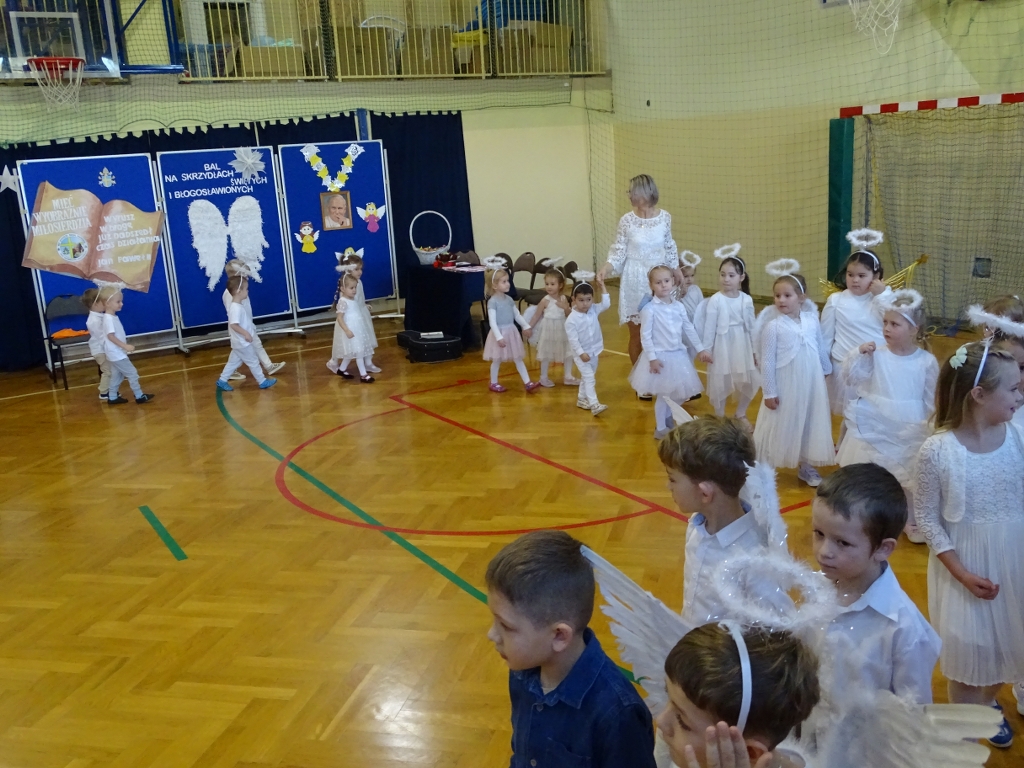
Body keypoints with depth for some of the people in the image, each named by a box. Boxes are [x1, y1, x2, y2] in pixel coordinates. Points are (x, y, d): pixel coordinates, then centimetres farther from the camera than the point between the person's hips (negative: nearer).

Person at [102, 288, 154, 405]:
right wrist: (125, 346, -27)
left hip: (117, 353, 10)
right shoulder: (109, 318, -20)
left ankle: (112, 397, 24)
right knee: (132, 373, -4)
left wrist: (125, 345, 19)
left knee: (117, 375, 17)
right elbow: (110, 336, -26)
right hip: (116, 354, -10)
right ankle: (139, 396, 2)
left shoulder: (113, 317, 10)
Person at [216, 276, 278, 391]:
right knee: (253, 362, 2)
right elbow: (233, 325, -31)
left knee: (233, 362, 16)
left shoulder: (238, 305, 9)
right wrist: (245, 333, -29)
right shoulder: (236, 308, -24)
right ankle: (263, 382, 13)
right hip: (243, 343, -10)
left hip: (240, 342, 10)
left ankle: (222, 381, 21)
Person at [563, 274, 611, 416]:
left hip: (594, 351, 6)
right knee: (589, 378, -12)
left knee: (587, 377, 18)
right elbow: (573, 339, -20)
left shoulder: (594, 310, -3)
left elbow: (606, 304, -7)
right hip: (581, 354, -6)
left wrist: (602, 286, -11)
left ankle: (582, 399, 33)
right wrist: (581, 353, -22)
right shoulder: (571, 319, -21)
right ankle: (594, 404, -16)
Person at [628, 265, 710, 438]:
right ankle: (660, 429, 19)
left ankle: (668, 418, 36)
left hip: (678, 355, 6)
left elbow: (689, 329, 10)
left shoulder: (679, 306, 3)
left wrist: (700, 349, 11)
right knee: (664, 394, 3)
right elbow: (645, 336, -14)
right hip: (660, 356, -6)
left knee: (682, 393, 13)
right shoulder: (649, 309, -14)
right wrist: (652, 358, -17)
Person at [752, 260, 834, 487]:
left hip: (811, 384, 4)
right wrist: (769, 392, -12)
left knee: (810, 423, 14)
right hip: (785, 385, -4)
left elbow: (820, 349, 11)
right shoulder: (773, 325, -15)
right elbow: (767, 361, -12)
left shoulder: (812, 319, -2)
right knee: (780, 425, 5)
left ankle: (806, 466, 31)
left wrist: (826, 371, 19)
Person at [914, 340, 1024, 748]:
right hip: (963, 564, -3)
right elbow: (927, 519, -12)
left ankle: (989, 702, 51)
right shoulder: (937, 450, -21)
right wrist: (961, 573, -15)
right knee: (967, 650, 12)